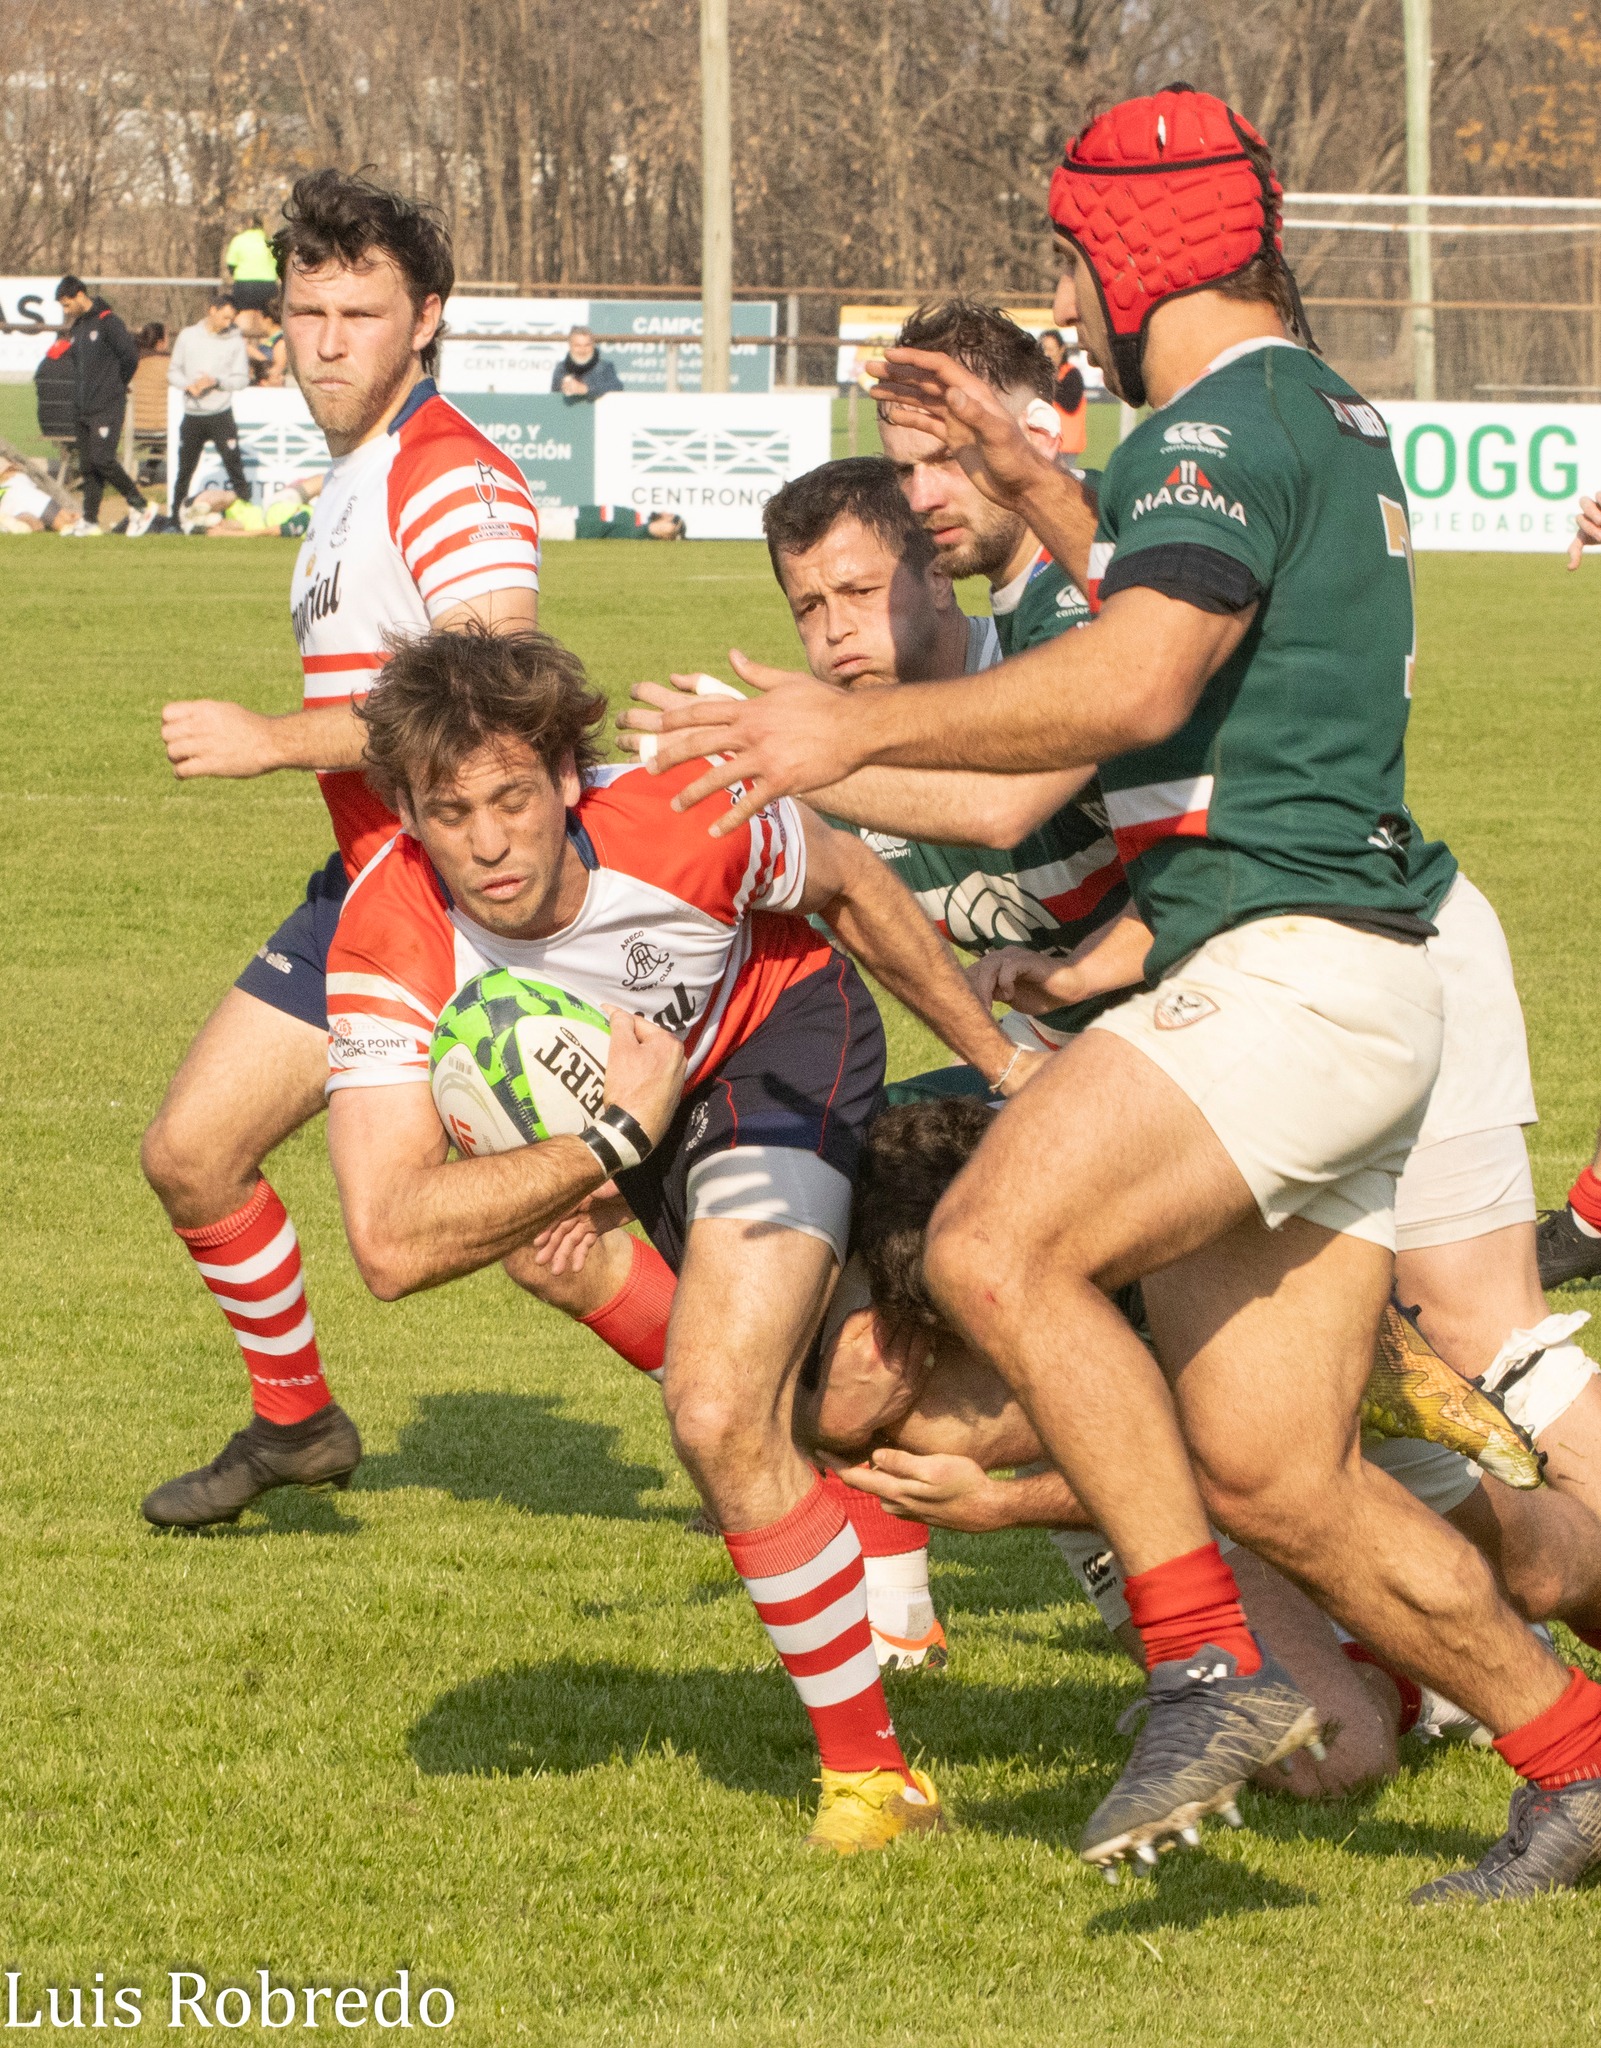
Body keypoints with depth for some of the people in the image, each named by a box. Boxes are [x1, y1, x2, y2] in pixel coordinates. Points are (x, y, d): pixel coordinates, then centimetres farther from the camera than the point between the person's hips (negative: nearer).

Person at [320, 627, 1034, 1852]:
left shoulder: (689, 830, -36)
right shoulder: (386, 954, -34)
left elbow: (849, 885, -11)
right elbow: (391, 1245, -40)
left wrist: (1001, 1063, 0)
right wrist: (619, 1142, -43)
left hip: (779, 1039, -3)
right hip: (601, 1115, 3)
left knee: (721, 1418, -21)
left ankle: (870, 1773, -7)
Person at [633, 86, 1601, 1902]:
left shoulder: (1230, 424, -11)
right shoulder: (1326, 420, 21)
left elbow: (1135, 681, -27)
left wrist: (863, 728, -22)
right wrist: (1036, 486, 34)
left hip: (1291, 972, -10)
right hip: (1315, 984, 10)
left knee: (996, 1244, -26)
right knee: (1269, 1479, 8)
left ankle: (1208, 1670, -27)